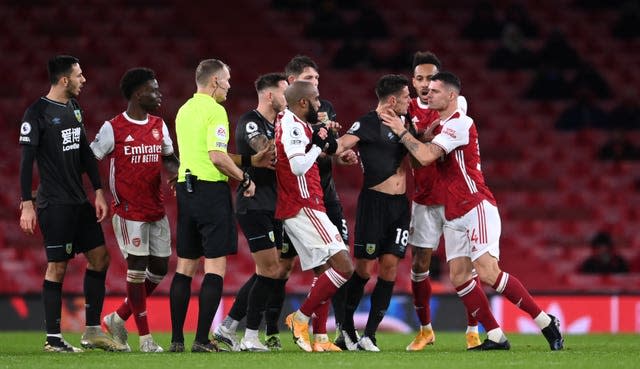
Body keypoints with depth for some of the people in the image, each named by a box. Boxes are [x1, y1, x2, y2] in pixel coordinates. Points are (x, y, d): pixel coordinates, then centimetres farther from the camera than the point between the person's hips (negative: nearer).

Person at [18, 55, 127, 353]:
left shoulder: (74, 108, 12)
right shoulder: (38, 113, -12)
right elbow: (27, 160, -13)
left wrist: (98, 191, 13)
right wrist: (27, 204, -16)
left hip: (79, 202, 8)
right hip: (54, 204, -8)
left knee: (99, 258, 7)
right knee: (57, 266, -5)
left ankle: (93, 331, 14)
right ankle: (53, 339, 2)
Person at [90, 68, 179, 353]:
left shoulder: (159, 126, 11)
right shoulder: (113, 129, -8)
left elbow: (169, 159, 21)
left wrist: (175, 169, -2)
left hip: (156, 210, 7)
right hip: (129, 211, -7)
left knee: (159, 269, 7)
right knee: (137, 269, -5)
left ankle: (118, 319, 24)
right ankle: (145, 337, 2)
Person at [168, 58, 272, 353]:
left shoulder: (185, 110, 15)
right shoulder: (215, 111, -11)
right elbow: (217, 157, -20)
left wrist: (250, 160, 21)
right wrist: (244, 179, -6)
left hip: (185, 189, 8)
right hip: (211, 190, -8)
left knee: (185, 266, 10)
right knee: (215, 266, -4)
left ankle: (176, 339, 9)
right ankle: (202, 340, -9)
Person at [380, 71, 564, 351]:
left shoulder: (460, 124, -13)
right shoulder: (442, 126, 18)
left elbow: (426, 156, -22)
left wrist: (402, 131, -11)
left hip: (476, 207, -10)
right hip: (453, 215, 10)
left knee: (488, 272, -18)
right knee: (459, 277, -2)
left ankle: (545, 322, -11)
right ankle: (496, 336, 0)